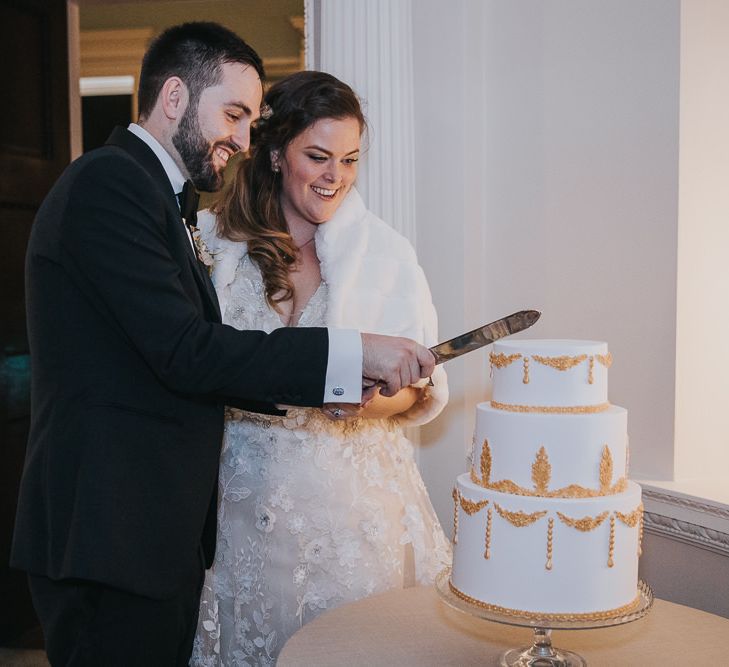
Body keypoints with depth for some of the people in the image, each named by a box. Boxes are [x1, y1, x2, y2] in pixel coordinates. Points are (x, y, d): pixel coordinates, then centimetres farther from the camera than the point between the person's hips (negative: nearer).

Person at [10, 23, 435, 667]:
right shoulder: (108, 184, -14)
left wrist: (337, 385, 5)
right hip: (112, 534, -9)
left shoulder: (150, 193, 17)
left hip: (160, 530, 10)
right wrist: (350, 353, -18)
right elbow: (185, 353, -21)